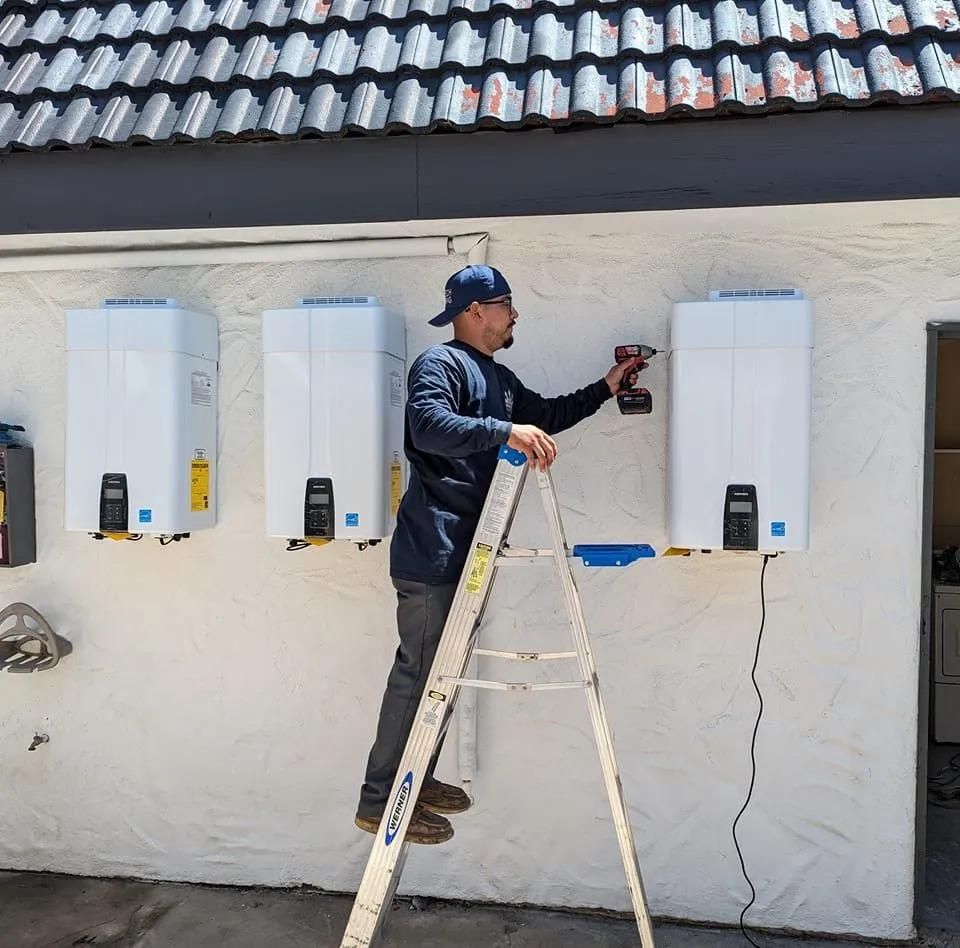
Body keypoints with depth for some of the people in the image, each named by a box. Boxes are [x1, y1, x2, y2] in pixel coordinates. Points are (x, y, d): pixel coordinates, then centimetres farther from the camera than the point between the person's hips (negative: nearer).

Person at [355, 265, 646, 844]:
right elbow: (429, 424, -27)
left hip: (465, 551, 10)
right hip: (432, 552, -10)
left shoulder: (499, 379, 21)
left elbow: (548, 415, 33)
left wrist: (607, 388, 30)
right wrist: (506, 432, -32)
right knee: (418, 673, -5)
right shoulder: (440, 363, -9)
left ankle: (416, 781, 30)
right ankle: (380, 803, 6)